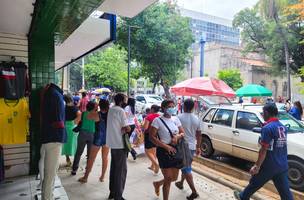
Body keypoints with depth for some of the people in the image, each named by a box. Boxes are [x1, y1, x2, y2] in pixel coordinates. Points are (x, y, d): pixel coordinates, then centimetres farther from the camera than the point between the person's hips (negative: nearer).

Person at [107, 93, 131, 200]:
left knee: (114, 168, 17)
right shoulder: (120, 111, -15)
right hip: (120, 144, -8)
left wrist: (123, 128, 2)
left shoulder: (111, 109, 10)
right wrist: (128, 128, 2)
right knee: (121, 170, 0)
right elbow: (127, 129, -17)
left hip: (112, 143, 8)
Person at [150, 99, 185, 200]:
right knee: (168, 179, 0)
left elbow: (183, 133, 10)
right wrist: (166, 146, -20)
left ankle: (157, 183, 44)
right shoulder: (158, 120, -11)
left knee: (174, 178, 16)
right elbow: (152, 137, -14)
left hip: (176, 150, 6)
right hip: (164, 151, -6)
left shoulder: (176, 119, 6)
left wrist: (177, 136, -14)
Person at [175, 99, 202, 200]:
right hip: (192, 146, 6)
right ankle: (181, 183, 40)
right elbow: (199, 135, 9)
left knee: (186, 169, 2)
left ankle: (194, 192, 2)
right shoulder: (197, 119, 2)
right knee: (186, 166, 23)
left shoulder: (179, 117, -15)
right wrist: (198, 147, 19)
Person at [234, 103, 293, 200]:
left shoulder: (267, 128, -19)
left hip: (269, 166, -6)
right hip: (283, 166, 7)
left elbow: (264, 150, -20)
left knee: (254, 184, 16)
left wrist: (257, 166, -15)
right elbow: (280, 146, 16)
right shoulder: (283, 127, 6)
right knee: (285, 191, 12)